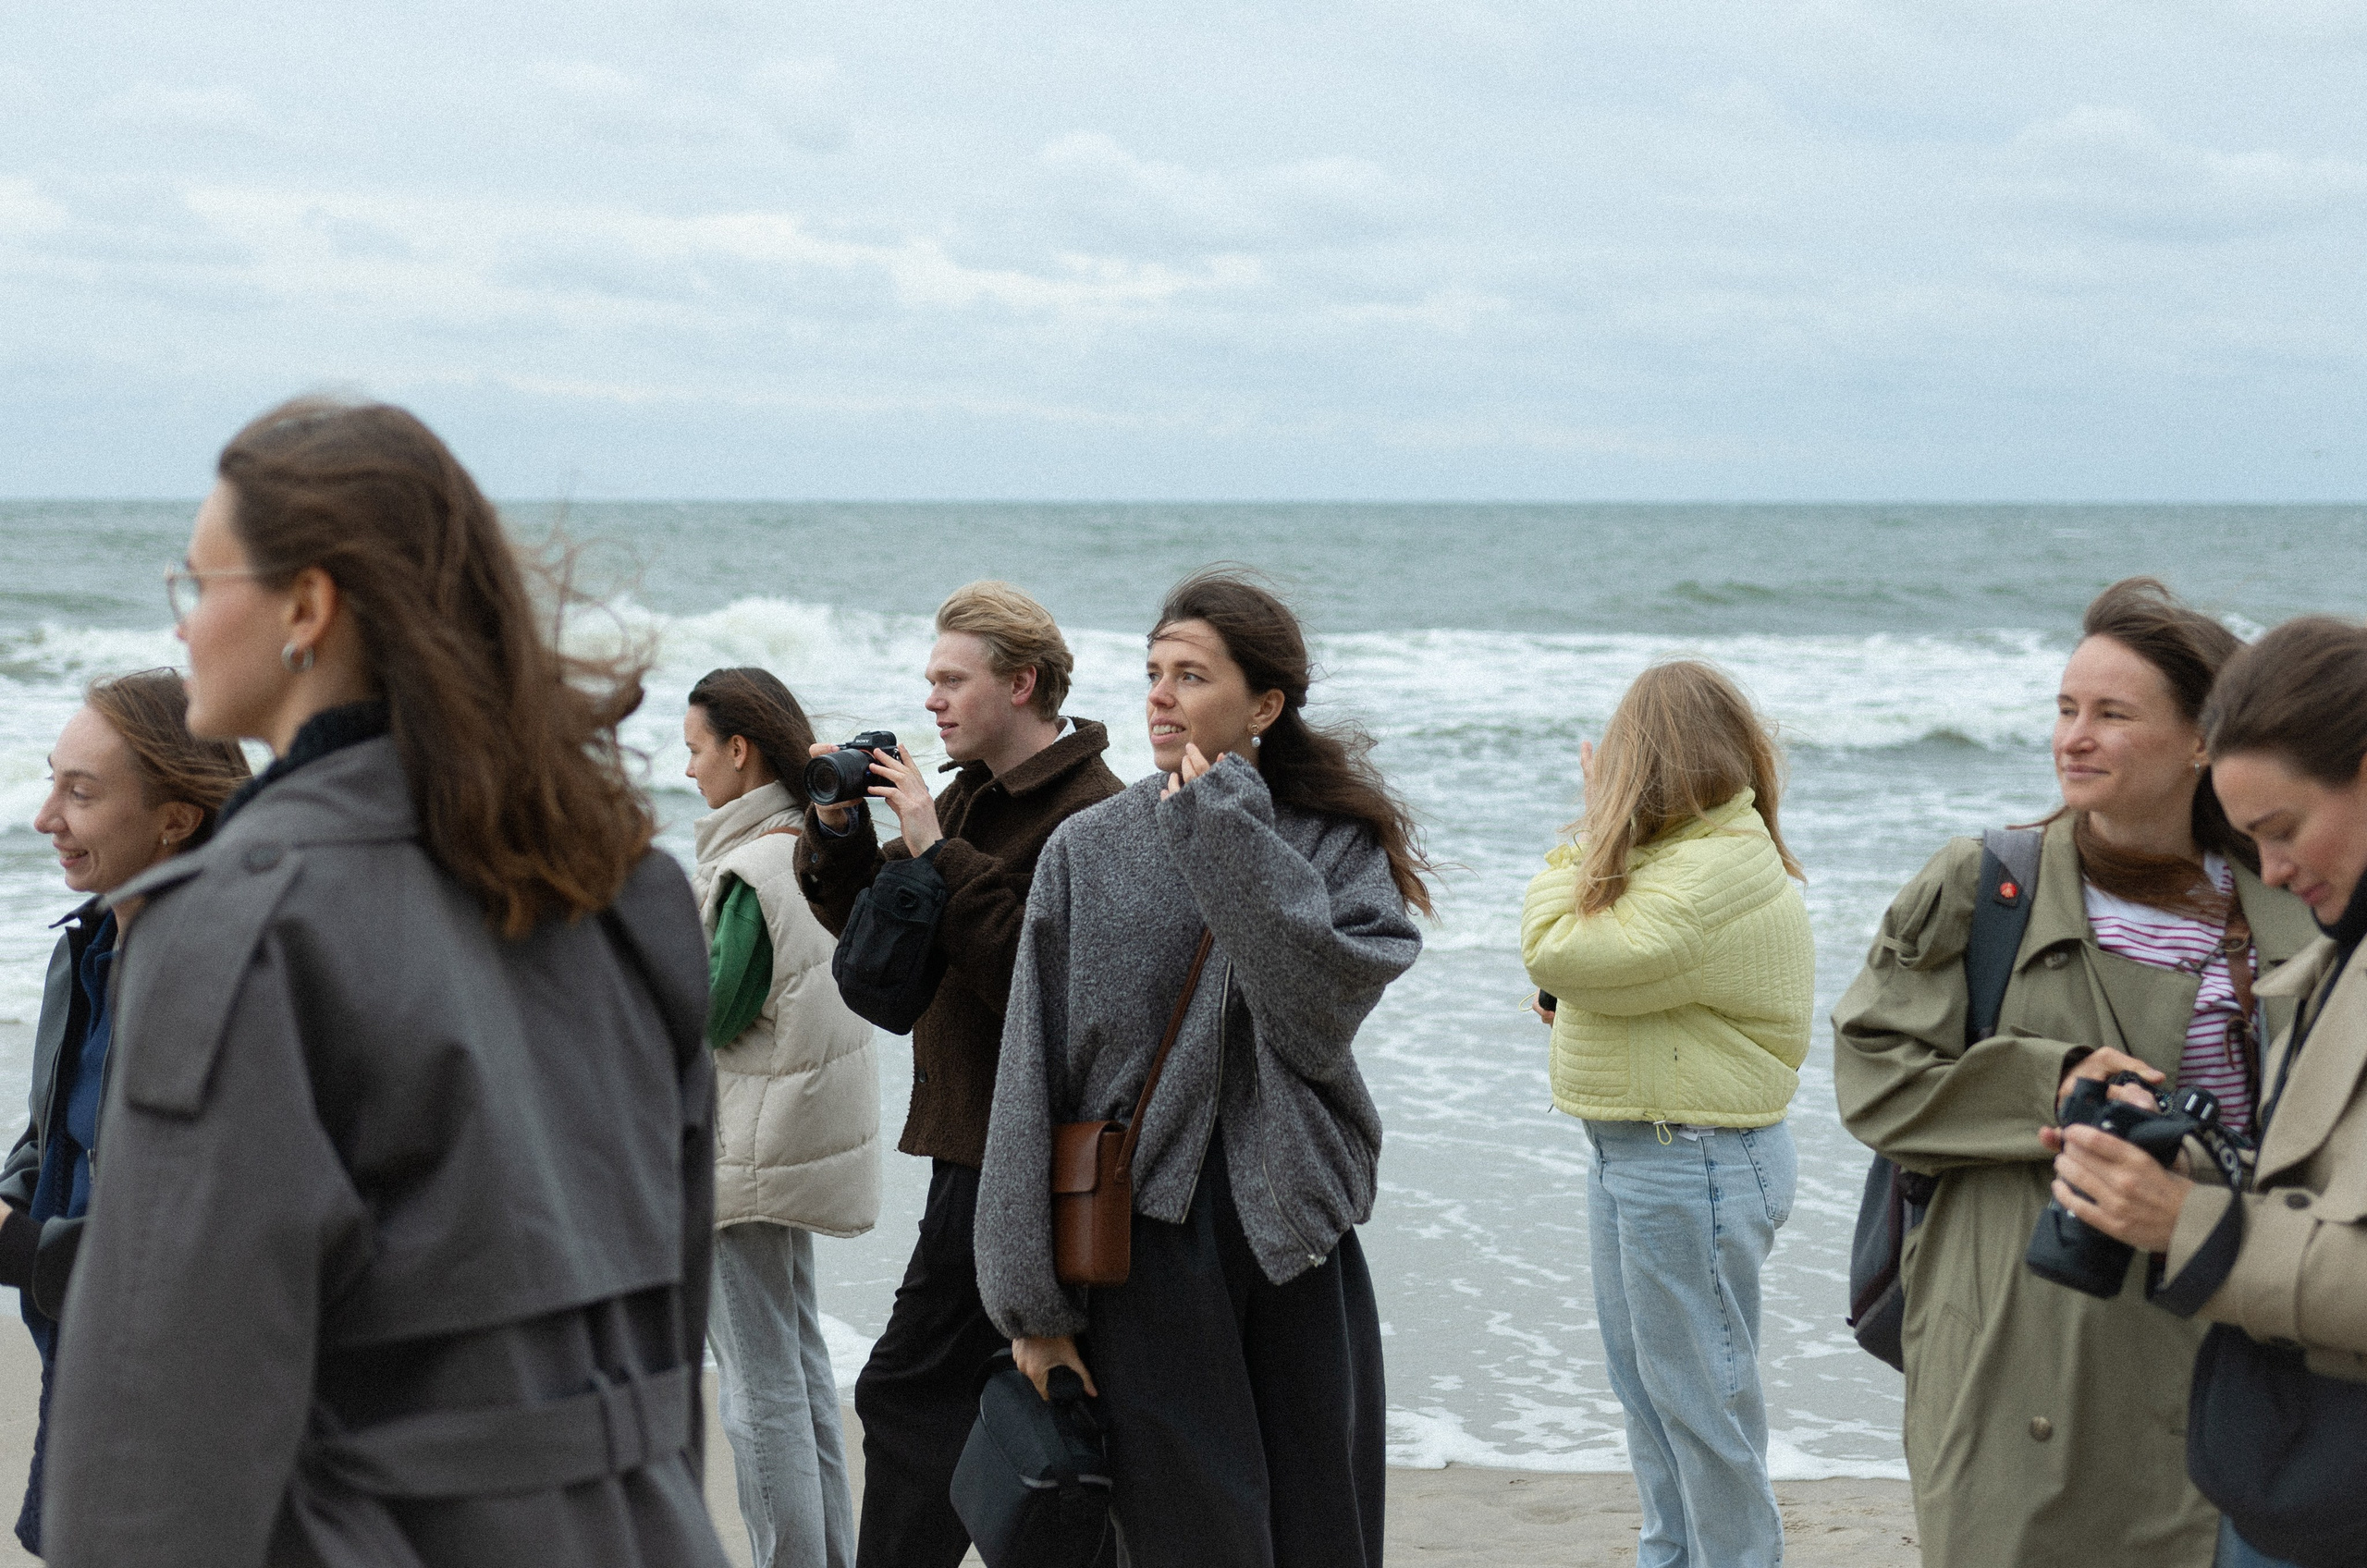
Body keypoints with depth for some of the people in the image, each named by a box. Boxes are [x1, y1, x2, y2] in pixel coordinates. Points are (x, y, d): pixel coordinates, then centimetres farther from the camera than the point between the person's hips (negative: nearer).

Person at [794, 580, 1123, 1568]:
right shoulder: (974, 796, 15)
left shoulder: (1090, 813, -16)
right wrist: (840, 831, 0)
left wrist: (936, 851, -22)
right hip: (981, 1139, 10)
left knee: (909, 1391, -8)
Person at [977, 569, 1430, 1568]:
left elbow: (1320, 1011, -16)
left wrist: (1225, 826, -12)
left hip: (1296, 1238, 1)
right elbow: (1031, 1083, 2)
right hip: (1144, 1237, -1)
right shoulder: (1089, 851, 3)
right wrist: (1033, 1301, -2)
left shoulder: (1340, 846, 4)